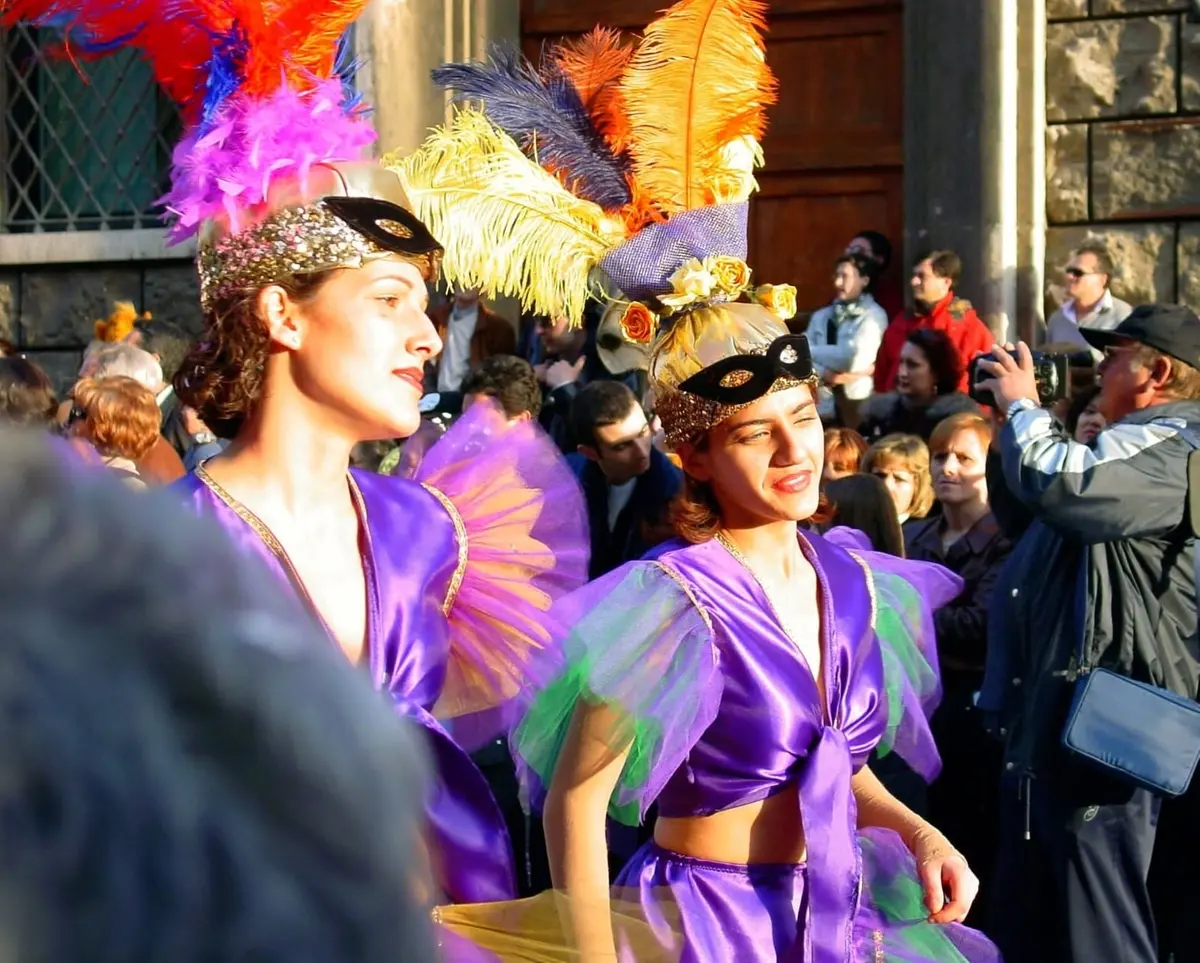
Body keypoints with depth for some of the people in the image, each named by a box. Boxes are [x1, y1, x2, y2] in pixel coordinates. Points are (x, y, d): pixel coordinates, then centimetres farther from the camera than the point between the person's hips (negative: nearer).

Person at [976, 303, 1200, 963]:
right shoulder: (1137, 444, 21)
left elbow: (1062, 486, -33)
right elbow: (1025, 513, 32)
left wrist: (1022, 405, -13)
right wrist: (1017, 416, 18)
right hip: (1050, 721, 12)